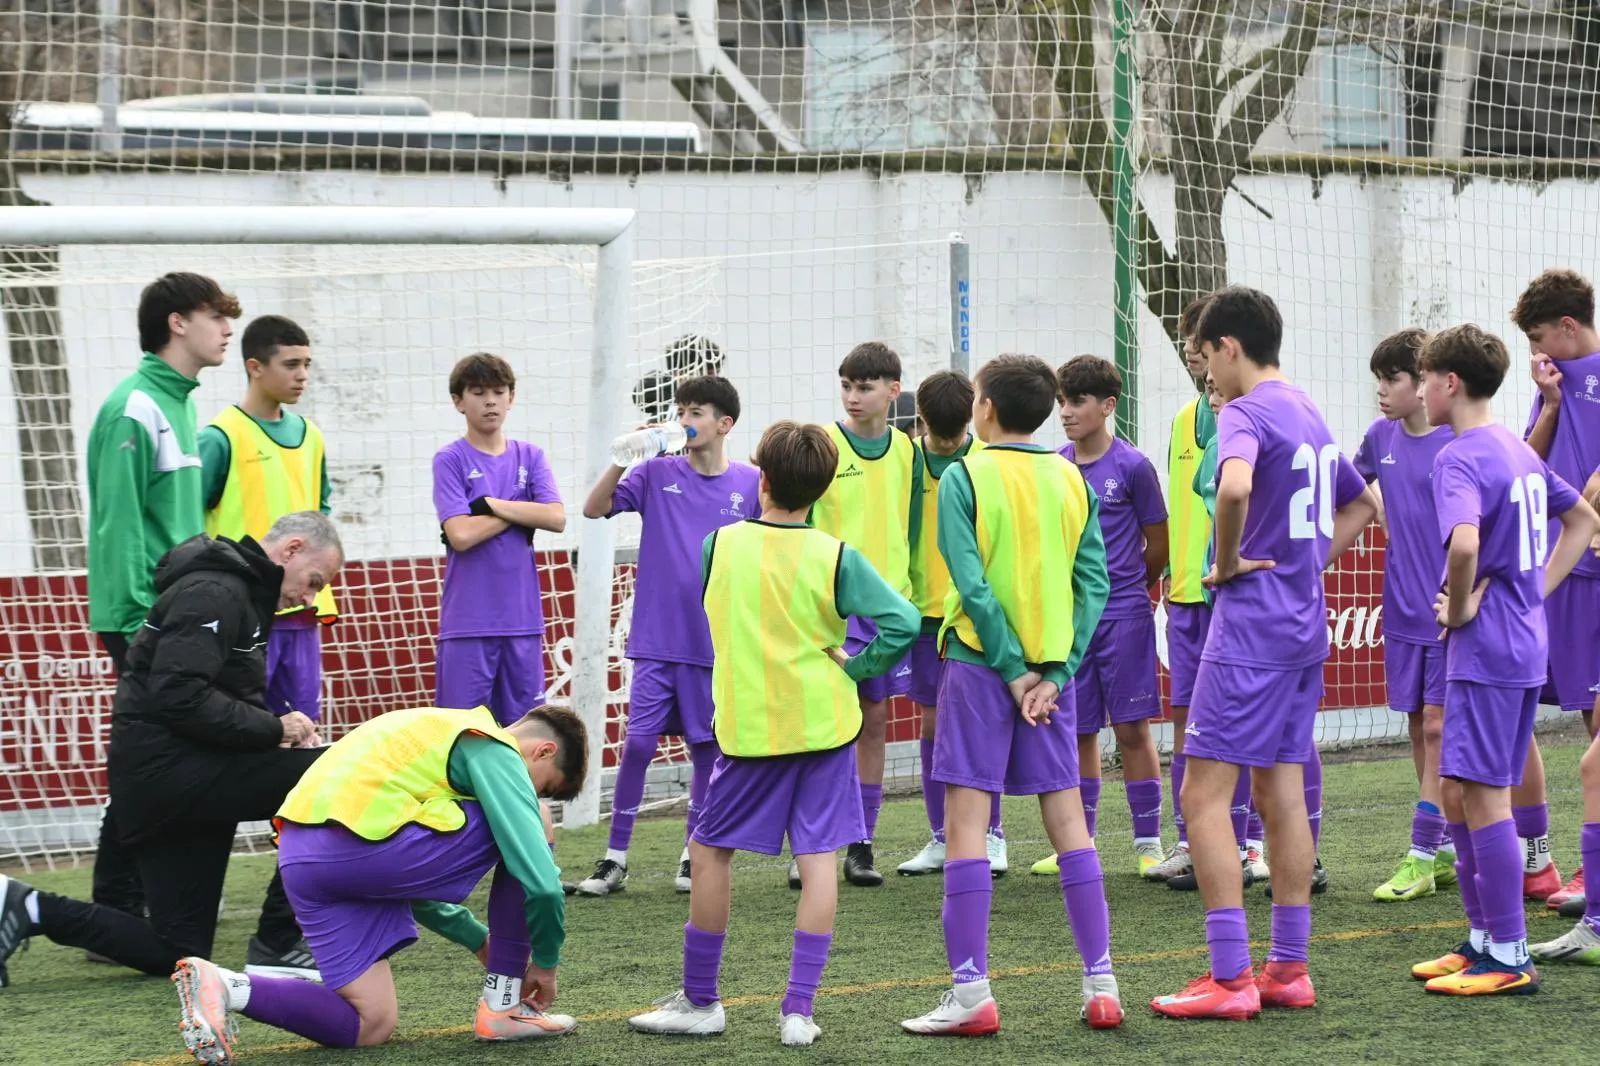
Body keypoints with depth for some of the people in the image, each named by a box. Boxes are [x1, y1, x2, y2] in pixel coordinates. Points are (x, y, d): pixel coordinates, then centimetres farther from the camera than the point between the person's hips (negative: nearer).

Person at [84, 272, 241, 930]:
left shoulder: (179, 405, 15)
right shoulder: (136, 408, -14)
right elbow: (119, 524, -18)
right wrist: (137, 623, -21)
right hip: (145, 621, -9)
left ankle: (137, 903, 18)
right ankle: (116, 918, -2)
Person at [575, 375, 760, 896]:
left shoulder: (751, 485, 1)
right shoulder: (657, 474, 1)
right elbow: (594, 508, -5)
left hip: (718, 643, 1)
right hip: (657, 639, 0)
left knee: (706, 746, 7)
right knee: (637, 743, -6)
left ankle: (693, 853, 20)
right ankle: (615, 857, 2)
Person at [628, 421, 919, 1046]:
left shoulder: (720, 545, -3)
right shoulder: (835, 558, -7)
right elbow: (901, 624, -14)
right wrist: (853, 667, -1)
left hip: (747, 726, 0)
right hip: (824, 724, 0)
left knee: (710, 852, 12)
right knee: (818, 857, 3)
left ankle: (701, 1000, 17)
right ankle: (799, 1009, -2)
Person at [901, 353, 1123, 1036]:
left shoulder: (964, 478, -7)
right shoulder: (1072, 480, 6)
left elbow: (972, 585, -15)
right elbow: (1094, 583, 0)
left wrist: (1012, 669, -11)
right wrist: (1054, 672, -4)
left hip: (982, 663, -4)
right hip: (1052, 664, 4)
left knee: (966, 819, -2)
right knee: (1067, 819, 9)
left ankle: (971, 994, -6)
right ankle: (1100, 985, 9)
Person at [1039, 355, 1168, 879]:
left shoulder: (1132, 467, -6)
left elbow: (1158, 544, 3)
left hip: (1123, 614, -4)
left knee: (1132, 728, -3)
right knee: (1078, 732, 9)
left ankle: (1148, 843, 4)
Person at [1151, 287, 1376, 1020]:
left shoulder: (1244, 413, -13)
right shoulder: (1309, 415, 15)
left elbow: (1236, 487, -35)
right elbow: (1361, 505, 29)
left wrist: (1227, 563, -19)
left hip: (1249, 627, -9)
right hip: (1304, 626, 9)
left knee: (1203, 794, -7)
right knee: (1281, 796, 12)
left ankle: (1230, 978, -10)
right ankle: (1288, 968, 14)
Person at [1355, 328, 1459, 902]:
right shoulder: (1381, 437, 5)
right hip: (1403, 608, 6)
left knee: (1437, 726, -6)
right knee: (1419, 728, 10)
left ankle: (1422, 857, -5)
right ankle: (1445, 852, 19)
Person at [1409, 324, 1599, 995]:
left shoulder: (1460, 458, -15)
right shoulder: (1519, 451, 14)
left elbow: (1464, 544, -33)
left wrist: (1461, 607, -16)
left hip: (1485, 650, -10)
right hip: (1526, 643, 10)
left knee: (1482, 795, -5)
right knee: (1459, 793, 15)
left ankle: (1509, 959, -2)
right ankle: (1484, 936, 21)